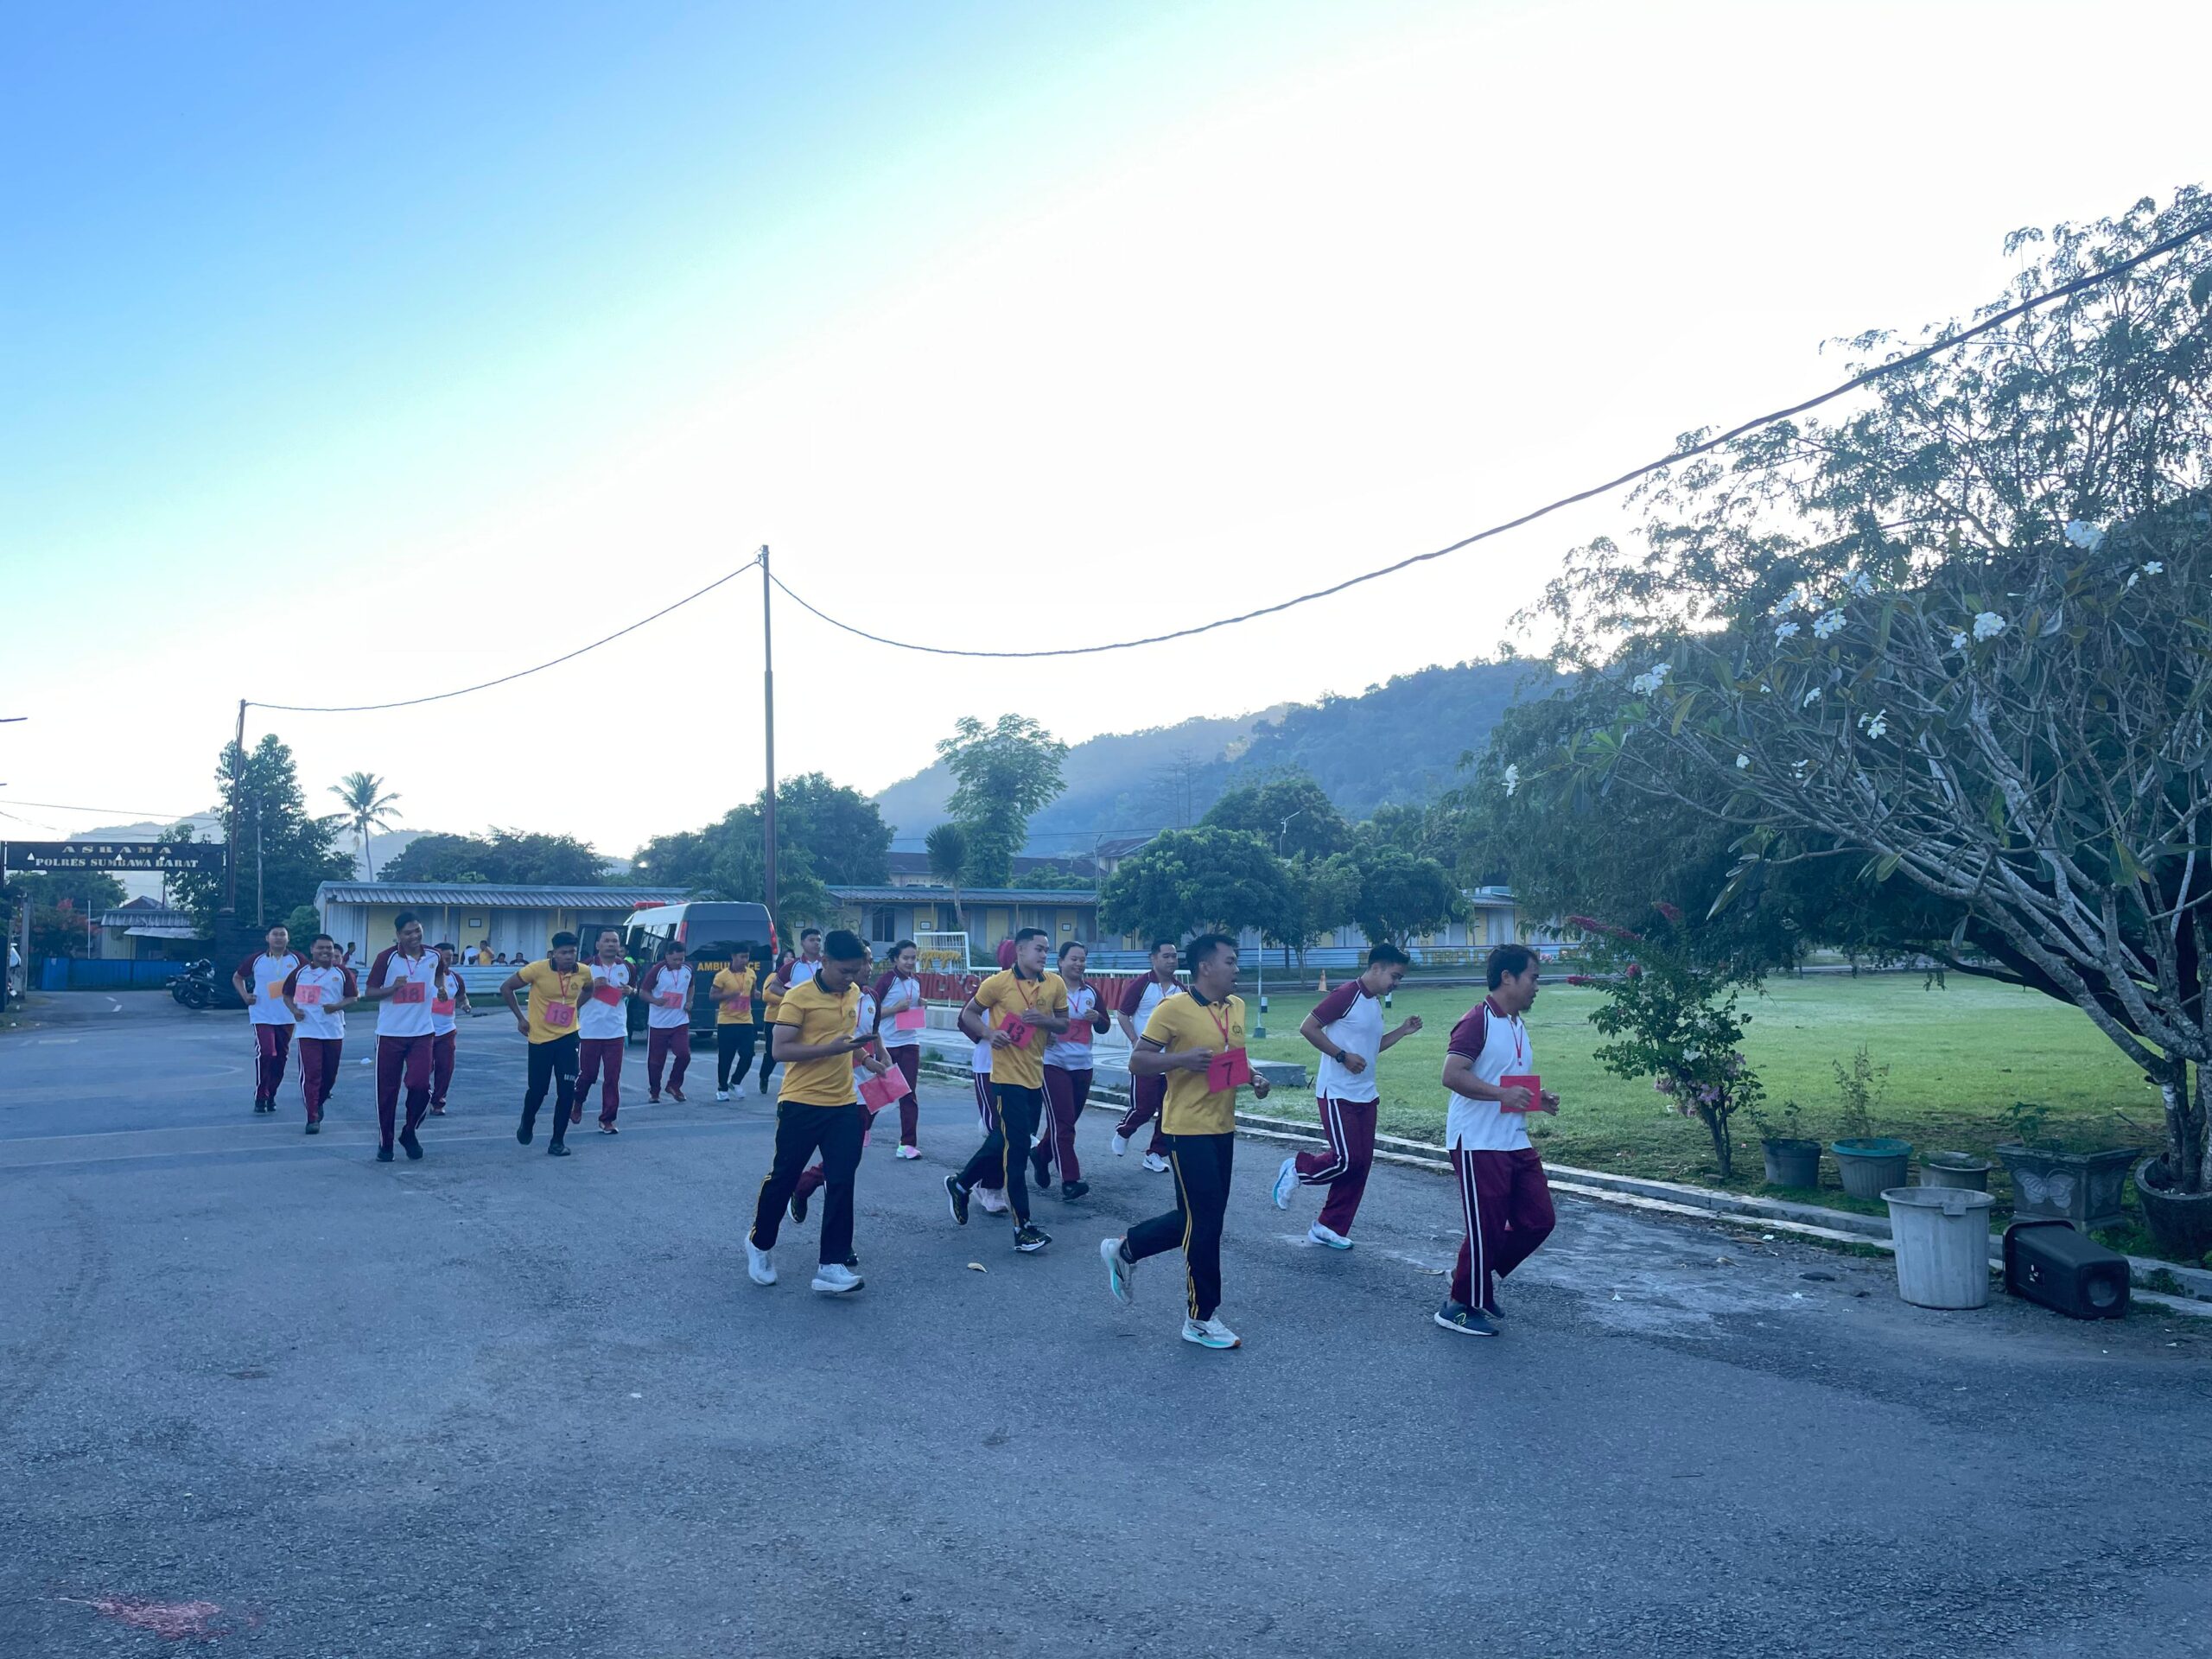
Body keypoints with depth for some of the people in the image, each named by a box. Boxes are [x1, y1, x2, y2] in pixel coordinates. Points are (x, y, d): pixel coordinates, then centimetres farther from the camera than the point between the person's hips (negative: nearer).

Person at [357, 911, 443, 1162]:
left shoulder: (434, 957, 0)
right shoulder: (386, 957, -10)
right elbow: (368, 993, -7)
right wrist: (393, 987, -22)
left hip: (421, 1033, 2)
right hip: (390, 1034, -2)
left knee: (420, 1085, -10)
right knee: (387, 1091, 5)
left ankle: (410, 1133, 15)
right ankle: (384, 1143, 19)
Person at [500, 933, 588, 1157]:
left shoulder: (583, 973, -6)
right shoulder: (537, 969, -17)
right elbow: (506, 988, -6)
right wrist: (520, 1017, -4)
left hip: (568, 1037, 2)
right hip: (540, 1038, -2)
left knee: (567, 1091, -5)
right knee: (538, 1089, 4)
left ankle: (558, 1141, 8)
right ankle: (527, 1123, 37)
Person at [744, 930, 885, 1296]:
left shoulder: (854, 993, 8)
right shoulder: (799, 997, -13)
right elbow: (779, 1049, -18)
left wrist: (865, 1059, 9)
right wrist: (831, 1048, -26)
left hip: (843, 1105, 5)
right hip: (801, 1104, -5)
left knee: (841, 1183, 0)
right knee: (783, 1178, 8)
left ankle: (831, 1265, 5)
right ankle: (760, 1243, 32)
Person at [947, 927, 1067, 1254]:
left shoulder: (1055, 984, 3)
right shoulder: (998, 982, -10)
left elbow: (1063, 1024, 10)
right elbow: (969, 1013, 1)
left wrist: (1043, 1020, -11)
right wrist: (989, 1032, -17)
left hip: (1035, 1077, 6)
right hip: (1007, 1077, -6)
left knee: (1003, 1142, 17)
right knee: (1017, 1148, -7)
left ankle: (960, 1185, 39)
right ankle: (1023, 1227, -2)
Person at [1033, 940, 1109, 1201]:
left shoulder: (1091, 991, 10)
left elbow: (1104, 1028, 14)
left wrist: (1097, 1017, -7)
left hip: (1082, 1065, 6)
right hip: (1054, 1063, -6)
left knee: (1068, 1120, 13)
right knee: (1062, 1123, -9)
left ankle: (1041, 1154, 38)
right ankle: (1070, 1180, -9)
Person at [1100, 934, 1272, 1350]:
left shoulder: (1237, 1007, 9)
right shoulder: (1173, 1009, -14)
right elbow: (1137, 1062, -12)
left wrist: (1254, 1077, 4)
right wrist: (1183, 1058, -26)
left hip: (1223, 1128, 8)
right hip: (1188, 1129, -8)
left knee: (1196, 1218, 14)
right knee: (1206, 1221, -3)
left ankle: (1124, 1249, 34)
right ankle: (1202, 1319, 11)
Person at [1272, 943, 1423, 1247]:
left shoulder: (1375, 1003, 13)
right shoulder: (1347, 995, -15)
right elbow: (1307, 1028, -18)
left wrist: (1403, 1031, 12)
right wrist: (1343, 1056, -19)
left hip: (1365, 1096, 9)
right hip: (1338, 1094, -9)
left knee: (1361, 1163, 6)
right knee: (1346, 1160, -12)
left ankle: (1330, 1228, 15)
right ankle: (1296, 1169, 15)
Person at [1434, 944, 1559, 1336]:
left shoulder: (1517, 1025, 16)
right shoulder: (1478, 1020, -14)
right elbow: (1452, 1075, -23)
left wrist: (1540, 1098, 9)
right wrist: (1503, 1094, -28)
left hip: (1516, 1143, 9)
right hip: (1477, 1144, -9)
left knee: (1538, 1219, 9)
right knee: (1486, 1227, -3)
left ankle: (1478, 1279, 25)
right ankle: (1461, 1307, 14)